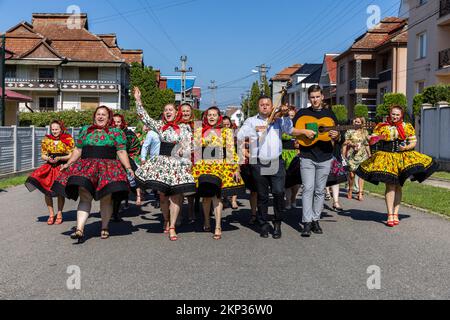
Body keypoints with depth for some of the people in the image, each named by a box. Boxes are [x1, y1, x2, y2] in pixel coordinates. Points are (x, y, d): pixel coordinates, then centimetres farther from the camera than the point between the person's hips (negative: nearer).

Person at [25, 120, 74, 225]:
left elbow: (71, 155, -3)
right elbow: (43, 155, 13)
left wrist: (59, 158, -17)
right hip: (49, 166, 3)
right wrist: (48, 158, -10)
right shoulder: (46, 140, 9)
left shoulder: (68, 140, -2)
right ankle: (51, 214, 6)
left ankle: (59, 214, 14)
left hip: (62, 167, -3)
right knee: (46, 190, -8)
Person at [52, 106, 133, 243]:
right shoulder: (85, 130, 19)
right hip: (86, 167, 2)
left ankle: (104, 228, 15)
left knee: (106, 198, -2)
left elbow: (122, 152, 4)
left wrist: (128, 168, -7)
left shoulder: (116, 132, 10)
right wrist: (68, 164, 9)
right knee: (84, 198, -10)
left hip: (108, 168, -1)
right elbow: (77, 151, 19)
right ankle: (80, 229, -18)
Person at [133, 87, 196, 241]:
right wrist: (138, 100, 2)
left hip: (179, 163, -2)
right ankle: (166, 221, 25)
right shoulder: (160, 126, 9)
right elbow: (145, 118, 6)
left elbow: (189, 145, 2)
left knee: (176, 195, -5)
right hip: (162, 161, 2)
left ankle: (172, 227, -1)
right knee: (163, 194, 2)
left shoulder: (185, 127, 4)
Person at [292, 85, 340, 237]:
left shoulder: (329, 114, 11)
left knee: (320, 190, 6)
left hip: (325, 157, 2)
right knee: (308, 188, -9)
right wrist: (304, 131, -14)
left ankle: (316, 220, 15)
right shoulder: (302, 113, 5)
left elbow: (337, 138, 13)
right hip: (307, 157, -2)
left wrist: (336, 136, -9)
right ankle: (307, 222, -8)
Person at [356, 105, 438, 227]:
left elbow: (413, 142, 6)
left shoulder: (407, 127, 5)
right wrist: (372, 139, -23)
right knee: (390, 187, -7)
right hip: (386, 158, -2)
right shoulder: (381, 127, 3)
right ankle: (390, 215, -5)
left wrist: (406, 147, -15)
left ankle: (396, 214, 14)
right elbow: (372, 140, 2)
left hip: (402, 158, 2)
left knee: (398, 186, 6)